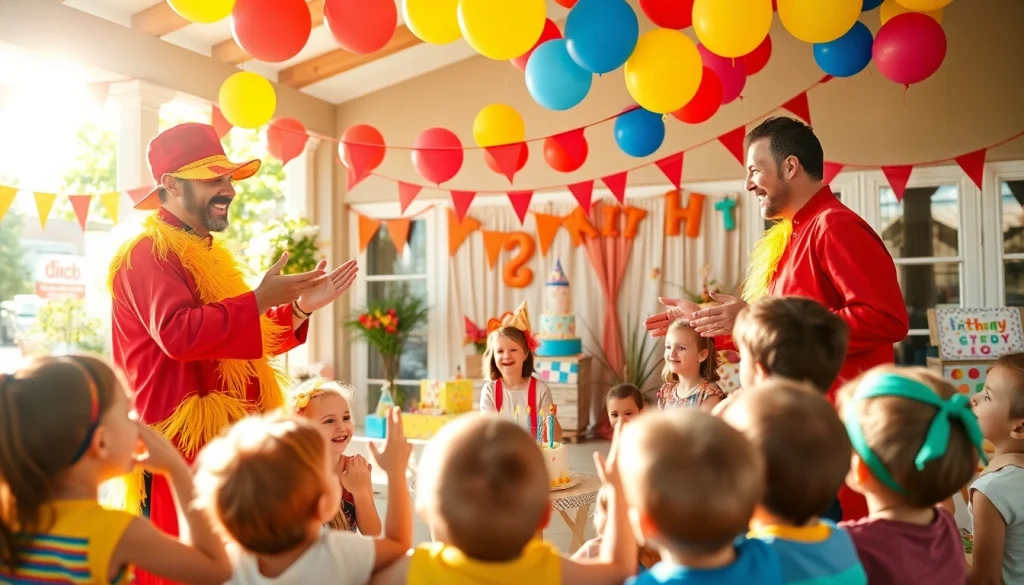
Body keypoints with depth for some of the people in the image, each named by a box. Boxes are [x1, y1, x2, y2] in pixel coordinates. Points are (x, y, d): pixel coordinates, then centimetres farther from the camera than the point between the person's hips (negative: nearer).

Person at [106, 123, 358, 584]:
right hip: (182, 451, -9)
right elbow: (179, 333, -28)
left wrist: (300, 308, 11)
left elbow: (241, 345, 22)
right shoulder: (149, 253, -10)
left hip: (225, 446, 9)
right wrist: (259, 300, -23)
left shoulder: (204, 254, 20)